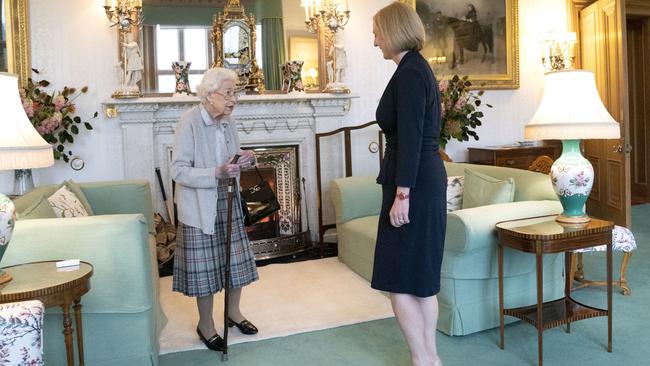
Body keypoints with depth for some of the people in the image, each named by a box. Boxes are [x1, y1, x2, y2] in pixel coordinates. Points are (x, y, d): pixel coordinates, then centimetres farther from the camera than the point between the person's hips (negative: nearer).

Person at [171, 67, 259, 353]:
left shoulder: (228, 121, 3)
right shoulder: (189, 122, -18)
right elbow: (178, 171, -21)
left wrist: (243, 159, -6)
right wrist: (217, 173, -31)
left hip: (228, 203, 7)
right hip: (200, 207, -6)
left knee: (236, 259, 13)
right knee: (205, 265, 4)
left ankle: (233, 312, 35)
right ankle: (205, 324, 24)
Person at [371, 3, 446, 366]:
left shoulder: (409, 72, -13)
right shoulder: (420, 67, 16)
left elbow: (410, 138, -20)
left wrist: (402, 193, -21)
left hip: (414, 184, -10)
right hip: (427, 180, 10)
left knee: (399, 279, -2)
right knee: (420, 277, 14)